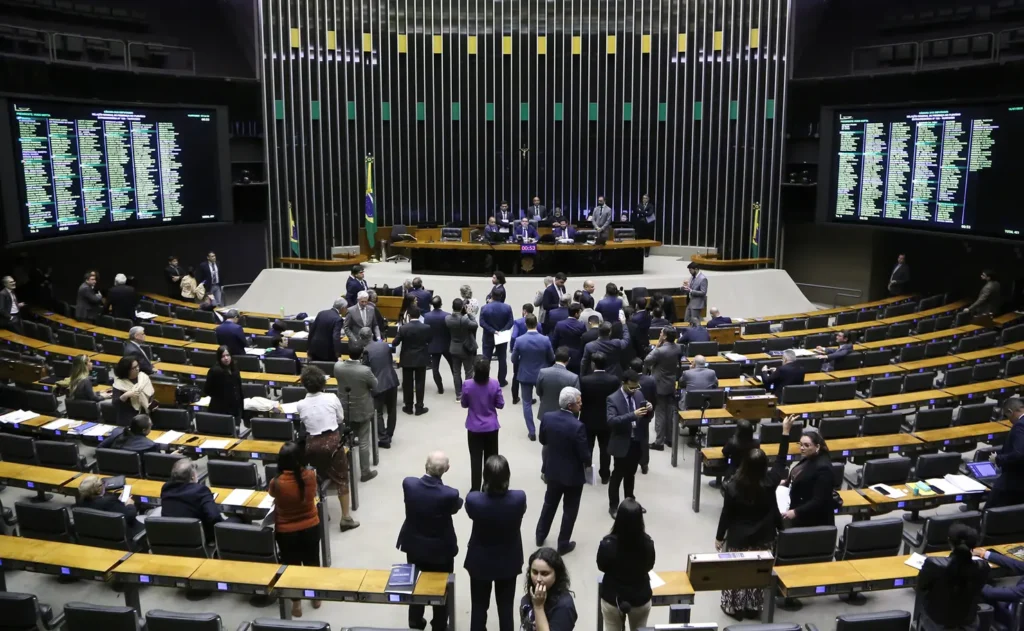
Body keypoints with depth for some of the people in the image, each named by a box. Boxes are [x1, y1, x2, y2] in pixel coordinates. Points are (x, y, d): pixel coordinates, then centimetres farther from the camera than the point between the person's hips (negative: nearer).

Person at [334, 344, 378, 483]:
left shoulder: (337, 366, -15)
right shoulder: (365, 370, -27)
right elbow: (375, 386, -9)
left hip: (344, 409, 4)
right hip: (362, 411, -4)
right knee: (363, 442, 9)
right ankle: (365, 472, 18)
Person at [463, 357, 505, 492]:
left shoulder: (467, 385, -16)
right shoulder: (495, 384, -16)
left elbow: (464, 405, -3)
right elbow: (500, 405, -7)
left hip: (474, 428, -1)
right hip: (491, 427, 1)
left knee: (475, 459, 10)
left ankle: (475, 489, 15)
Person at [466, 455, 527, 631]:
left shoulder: (473, 499, -29)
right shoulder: (519, 498, -27)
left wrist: (485, 489, -7)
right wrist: (504, 487, 1)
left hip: (480, 561, -1)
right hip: (508, 561, 1)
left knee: (479, 608, 19)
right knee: (506, 608, 19)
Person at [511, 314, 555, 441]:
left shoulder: (519, 340, -16)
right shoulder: (545, 340, -16)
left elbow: (514, 360, -6)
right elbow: (551, 358, -3)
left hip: (525, 375, -1)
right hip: (542, 375, 1)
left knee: (527, 403, 11)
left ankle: (532, 432, 11)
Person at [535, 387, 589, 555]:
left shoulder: (547, 417, -13)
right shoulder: (577, 426, -29)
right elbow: (584, 455, -21)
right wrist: (587, 464, 0)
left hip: (553, 470, 5)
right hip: (573, 474, -5)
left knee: (549, 503, 25)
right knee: (570, 510, 14)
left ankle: (540, 536, 39)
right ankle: (563, 544, 26)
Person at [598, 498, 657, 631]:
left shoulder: (608, 543, -27)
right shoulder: (647, 543, -23)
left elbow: (601, 567, -7)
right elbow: (649, 566, -2)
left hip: (612, 598, -1)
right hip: (641, 599, 1)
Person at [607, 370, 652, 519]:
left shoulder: (639, 394, 3)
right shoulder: (613, 399, -16)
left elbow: (646, 418, 8)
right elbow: (611, 421, -29)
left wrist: (648, 410, -16)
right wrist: (633, 415, -36)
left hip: (637, 441, 6)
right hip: (622, 443, -5)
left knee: (631, 474, 21)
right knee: (618, 475, 6)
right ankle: (613, 506, 17)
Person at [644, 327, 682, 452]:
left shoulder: (660, 351, -26)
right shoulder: (678, 348, -3)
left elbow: (646, 361, -15)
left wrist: (656, 346, -13)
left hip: (659, 385, -7)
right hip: (671, 384, 7)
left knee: (660, 413, -1)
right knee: (670, 412, 15)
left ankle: (659, 442, 3)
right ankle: (669, 438, 24)